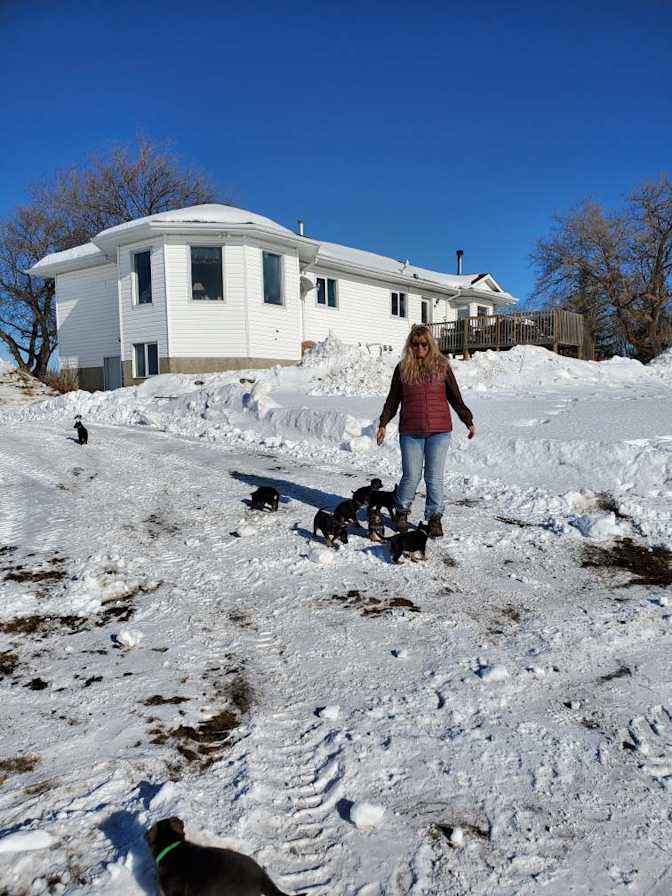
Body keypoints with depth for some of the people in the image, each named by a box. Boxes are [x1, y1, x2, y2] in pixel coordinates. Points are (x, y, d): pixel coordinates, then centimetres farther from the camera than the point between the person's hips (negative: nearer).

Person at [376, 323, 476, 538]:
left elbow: (455, 398, 10)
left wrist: (469, 421, 8)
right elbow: (392, 400, 12)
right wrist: (383, 424, 7)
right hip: (410, 433, 0)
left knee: (434, 477, 2)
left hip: (439, 432, 0)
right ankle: (401, 512, 26)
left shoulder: (441, 366, 6)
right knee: (411, 476, 2)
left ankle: (434, 519, 15)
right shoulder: (402, 368, 7)